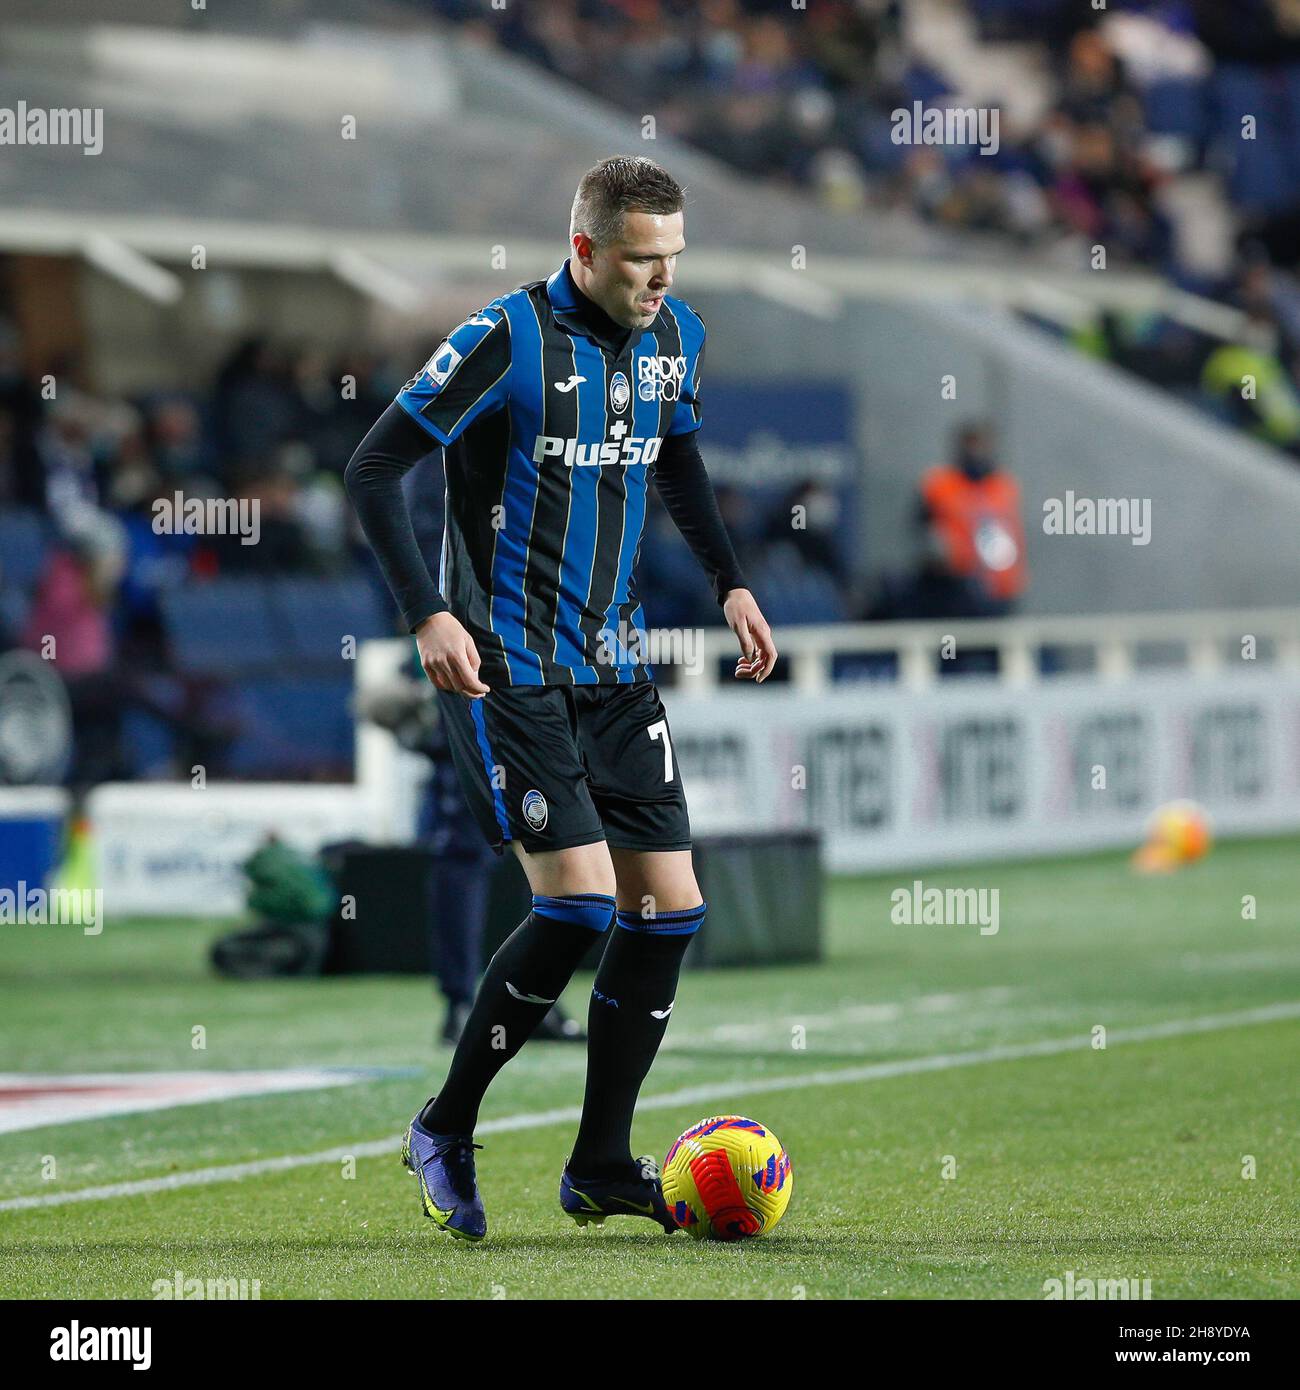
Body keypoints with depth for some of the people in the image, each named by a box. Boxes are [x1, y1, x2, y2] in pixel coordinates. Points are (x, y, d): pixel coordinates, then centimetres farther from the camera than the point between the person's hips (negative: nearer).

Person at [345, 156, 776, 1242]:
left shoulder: (677, 338, 6)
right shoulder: (509, 339, -15)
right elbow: (374, 469, -13)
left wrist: (731, 583, 18)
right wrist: (429, 616, -22)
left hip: (613, 665, 7)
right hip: (506, 669, -7)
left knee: (670, 905, 2)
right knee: (579, 897, -17)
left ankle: (601, 1167, 14)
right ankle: (445, 1132, 1)